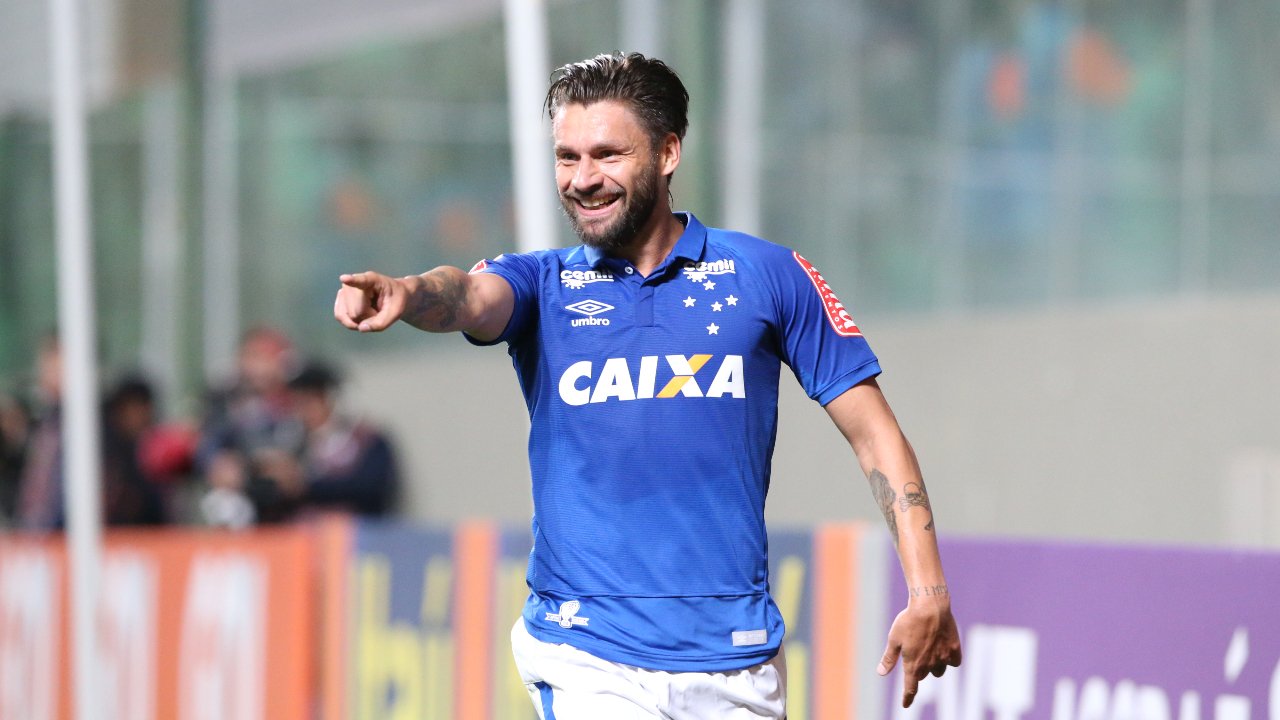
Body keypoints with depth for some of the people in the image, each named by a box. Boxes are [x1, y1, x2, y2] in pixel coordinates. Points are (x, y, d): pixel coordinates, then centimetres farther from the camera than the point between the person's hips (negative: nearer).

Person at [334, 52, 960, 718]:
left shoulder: (767, 275, 5)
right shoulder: (540, 284, 6)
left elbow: (873, 433, 6)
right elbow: (468, 297, -18)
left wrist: (928, 593, -2)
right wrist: (407, 294, -43)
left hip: (738, 665, 1)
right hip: (586, 661, -1)